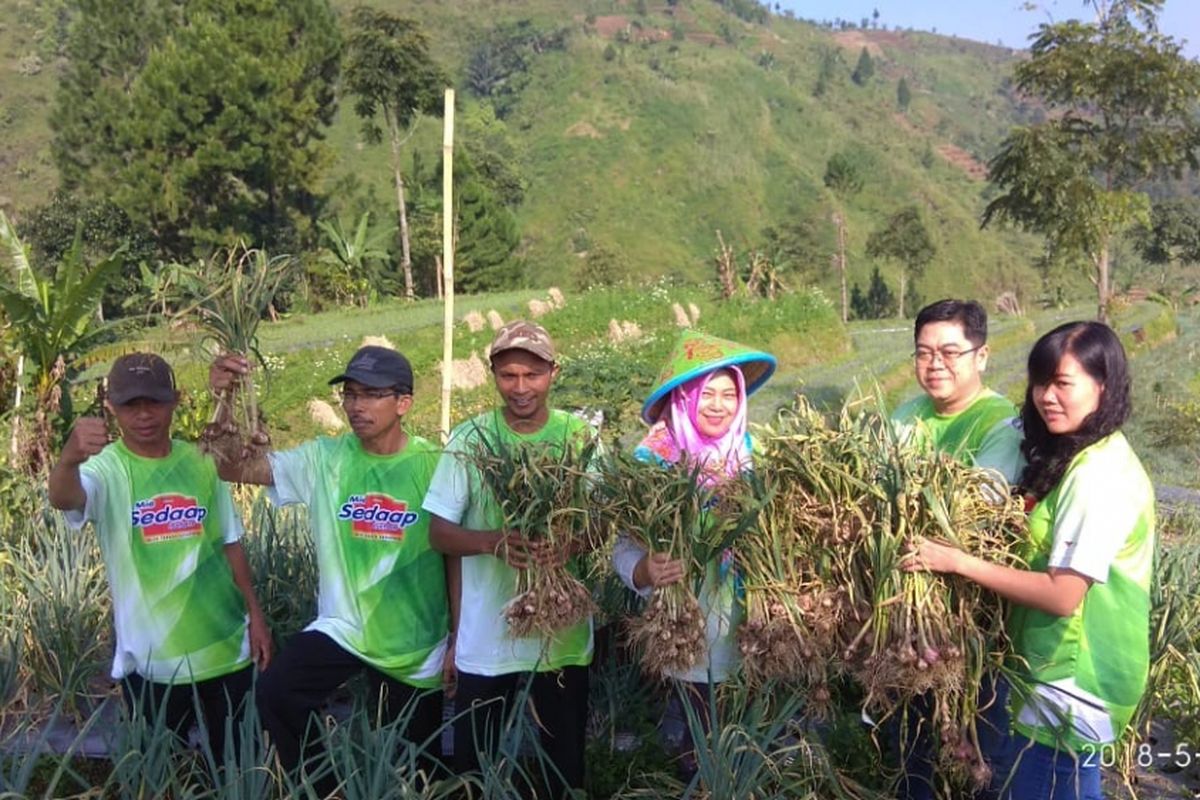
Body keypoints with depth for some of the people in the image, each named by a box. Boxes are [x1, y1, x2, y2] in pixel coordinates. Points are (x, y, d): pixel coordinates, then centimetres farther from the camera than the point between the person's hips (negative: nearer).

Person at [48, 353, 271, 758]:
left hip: (226, 645, 3)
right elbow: (64, 498, -35)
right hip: (151, 657, -2)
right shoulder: (107, 469, -12)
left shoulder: (201, 462, -1)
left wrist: (255, 613, 4)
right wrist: (69, 458, -57)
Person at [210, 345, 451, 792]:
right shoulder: (324, 458, -6)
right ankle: (323, 790, 4)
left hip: (416, 643, -1)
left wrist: (458, 638, -2)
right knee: (276, 694, -21)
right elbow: (234, 468, -12)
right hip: (341, 626, 2)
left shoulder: (434, 466, -12)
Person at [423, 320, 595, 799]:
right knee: (473, 761, 13)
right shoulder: (470, 439, -4)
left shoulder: (580, 437, -4)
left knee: (565, 760, 15)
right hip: (486, 635, 0)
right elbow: (440, 533, -4)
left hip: (562, 632, 0)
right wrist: (492, 541, -24)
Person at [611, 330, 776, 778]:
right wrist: (645, 571, -36)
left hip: (744, 630, 4)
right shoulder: (652, 459, -13)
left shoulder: (745, 451, -2)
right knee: (698, 758, 8)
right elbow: (625, 547, -14)